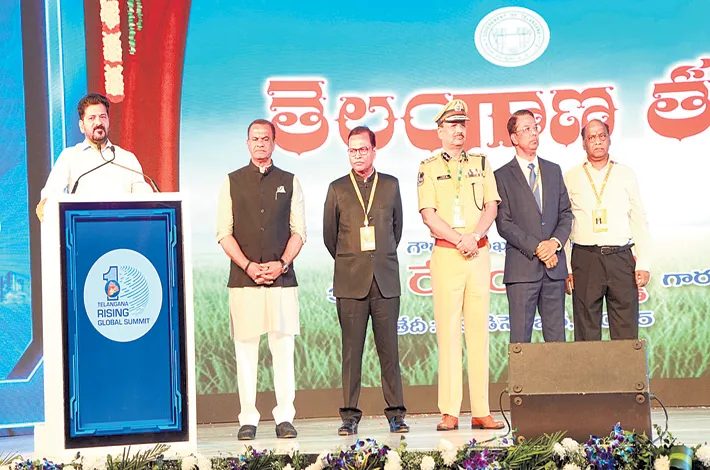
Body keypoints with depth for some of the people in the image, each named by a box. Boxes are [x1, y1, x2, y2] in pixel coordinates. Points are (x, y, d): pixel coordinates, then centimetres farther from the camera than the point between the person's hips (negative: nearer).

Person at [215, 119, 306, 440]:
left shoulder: (289, 182, 11)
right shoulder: (232, 182, 9)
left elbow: (299, 231, 8)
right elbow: (224, 233, 4)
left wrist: (282, 264, -7)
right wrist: (248, 266, -8)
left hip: (282, 277, 1)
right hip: (243, 278, 0)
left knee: (283, 346, -1)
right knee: (245, 347, 0)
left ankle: (284, 417, 5)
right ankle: (248, 419, 6)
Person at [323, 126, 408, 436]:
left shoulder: (391, 185, 10)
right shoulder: (337, 189, 8)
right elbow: (329, 235, 15)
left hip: (385, 279, 1)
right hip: (350, 281, -1)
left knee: (389, 348, 1)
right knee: (351, 349, 0)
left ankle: (396, 413, 6)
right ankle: (350, 415, 4)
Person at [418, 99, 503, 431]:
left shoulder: (480, 163, 15)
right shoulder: (428, 167, 6)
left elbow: (491, 207, 7)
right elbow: (428, 214, -3)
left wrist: (475, 235, -10)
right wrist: (459, 239, -13)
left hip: (479, 252, 3)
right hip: (446, 254, -3)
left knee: (479, 330, 2)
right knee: (448, 331, -5)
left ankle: (481, 411, 3)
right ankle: (449, 412, -4)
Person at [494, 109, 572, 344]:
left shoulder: (554, 171, 16)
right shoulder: (502, 176, 1)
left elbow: (566, 213, 13)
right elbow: (504, 224, -5)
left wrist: (555, 242, -6)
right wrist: (536, 248, -12)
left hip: (554, 266, 4)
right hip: (522, 268, -4)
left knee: (556, 337, 5)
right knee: (520, 337, -2)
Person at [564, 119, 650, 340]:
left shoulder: (626, 174, 12)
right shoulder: (571, 178, 8)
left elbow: (640, 221, 11)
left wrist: (643, 264, 2)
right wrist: (564, 269, 1)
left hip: (621, 258, 1)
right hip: (585, 259, -1)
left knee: (626, 332, -1)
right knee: (586, 332, 1)